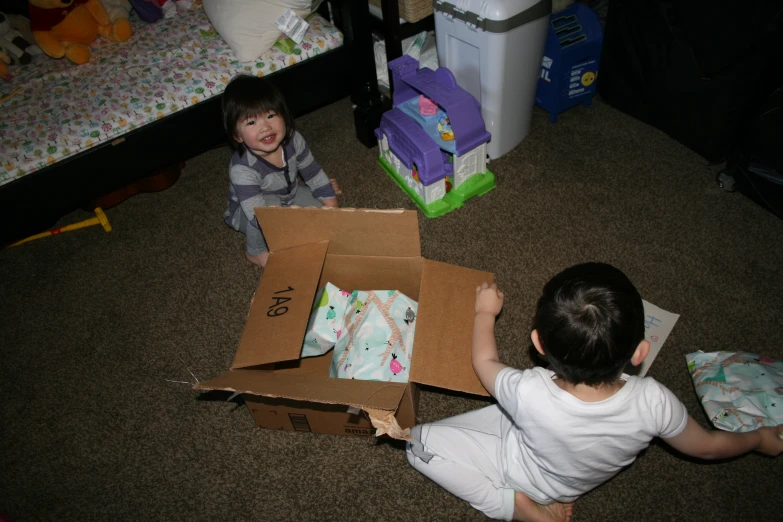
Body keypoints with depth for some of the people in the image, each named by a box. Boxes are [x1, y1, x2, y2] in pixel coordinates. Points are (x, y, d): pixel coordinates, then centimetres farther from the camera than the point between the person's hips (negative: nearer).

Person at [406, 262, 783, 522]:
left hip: (521, 474, -3)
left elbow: (484, 362, -20)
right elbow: (708, 447, -13)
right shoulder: (653, 402, -36)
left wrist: (485, 312, -1)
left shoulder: (529, 395, -44)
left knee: (420, 440, -3)